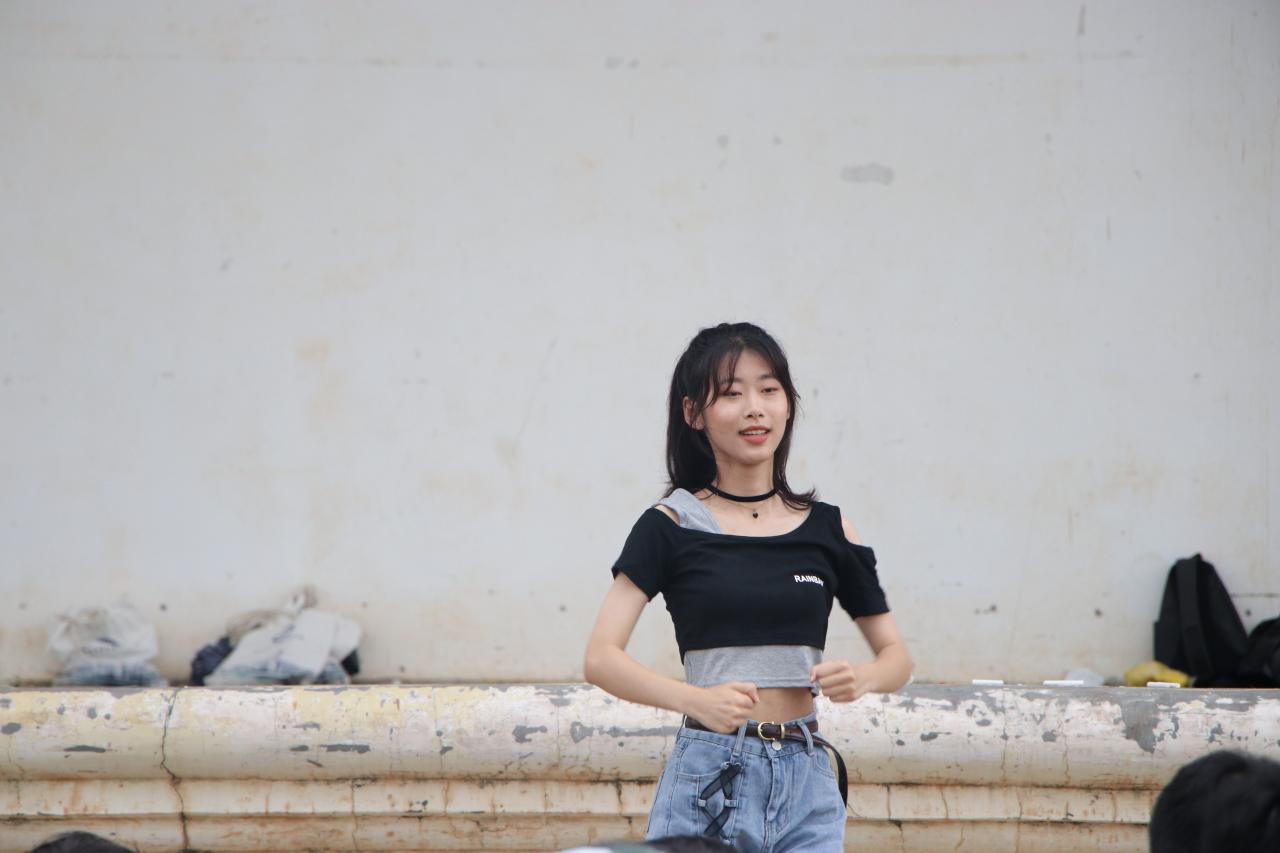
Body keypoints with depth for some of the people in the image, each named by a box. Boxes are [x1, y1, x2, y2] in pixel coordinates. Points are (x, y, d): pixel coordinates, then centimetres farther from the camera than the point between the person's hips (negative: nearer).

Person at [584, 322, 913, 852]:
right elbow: (601, 658, -7)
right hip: (706, 776, -2)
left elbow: (896, 656, 15)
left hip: (806, 780, 2)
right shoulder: (672, 526, 1)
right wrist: (697, 700, -24)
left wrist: (860, 678, -8)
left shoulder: (827, 529, 9)